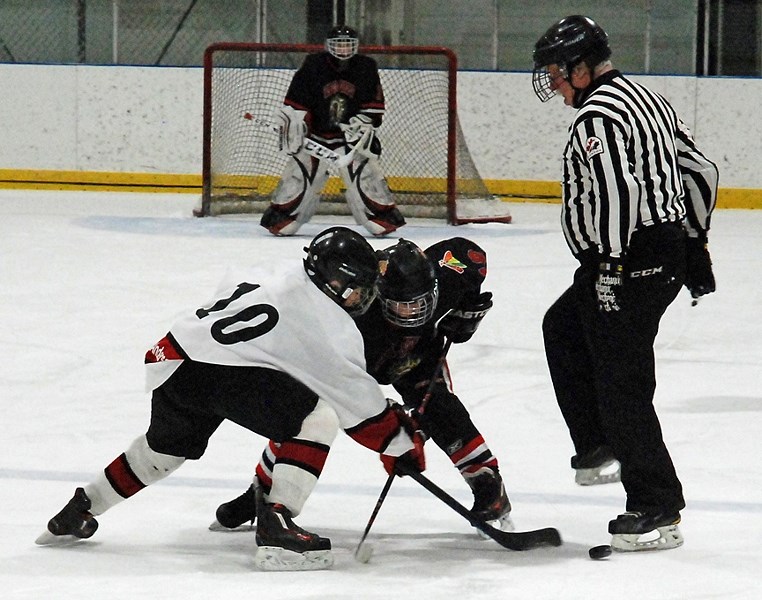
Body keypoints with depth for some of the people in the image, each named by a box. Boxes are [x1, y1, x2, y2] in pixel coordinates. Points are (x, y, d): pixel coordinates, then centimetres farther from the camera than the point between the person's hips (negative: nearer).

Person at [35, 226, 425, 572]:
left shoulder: (260, 281, 22)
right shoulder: (332, 326, -1)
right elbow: (355, 400, 1)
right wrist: (403, 443, 11)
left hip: (171, 360, 9)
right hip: (225, 372, -9)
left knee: (166, 445, 33)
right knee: (319, 419, -6)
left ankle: (76, 513, 46)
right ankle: (276, 527, -15)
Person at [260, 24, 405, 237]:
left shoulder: (366, 68, -1)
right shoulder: (313, 66, -7)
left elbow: (374, 105, 4)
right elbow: (294, 104, -4)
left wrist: (363, 123, -11)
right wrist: (292, 129, -10)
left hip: (352, 134, 1)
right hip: (317, 134, -1)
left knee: (366, 175, -10)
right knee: (298, 175, -6)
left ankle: (384, 218, -1)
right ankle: (278, 218, 4)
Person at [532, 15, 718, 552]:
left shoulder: (597, 116, -15)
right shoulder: (648, 100, 16)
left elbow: (617, 191, -27)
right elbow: (701, 170, 19)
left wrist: (610, 267, -24)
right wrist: (695, 243, 24)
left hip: (631, 263, -11)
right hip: (671, 254, 11)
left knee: (621, 382, -7)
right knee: (563, 328, 27)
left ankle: (658, 510, -7)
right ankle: (600, 444, 26)